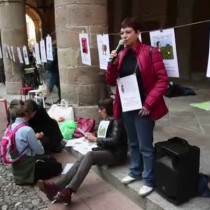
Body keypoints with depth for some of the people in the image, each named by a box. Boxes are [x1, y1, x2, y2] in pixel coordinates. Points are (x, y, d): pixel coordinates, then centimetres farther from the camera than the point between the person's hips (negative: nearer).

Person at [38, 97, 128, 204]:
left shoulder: (116, 121, -10)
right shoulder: (105, 120, 15)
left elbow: (114, 141, -21)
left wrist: (95, 139, -18)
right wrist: (92, 137, 0)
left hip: (116, 154, -8)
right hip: (107, 150, 8)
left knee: (90, 155, -32)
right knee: (81, 159, -18)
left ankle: (68, 191, -42)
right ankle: (56, 187, -32)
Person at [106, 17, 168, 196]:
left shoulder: (150, 52, -9)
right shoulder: (121, 55, 7)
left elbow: (163, 80, -12)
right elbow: (111, 82, 8)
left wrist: (148, 103, -16)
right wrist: (112, 64, -9)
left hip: (142, 107, -6)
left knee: (145, 146, 3)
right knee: (133, 143, 20)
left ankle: (149, 180, 20)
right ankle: (135, 171, 37)